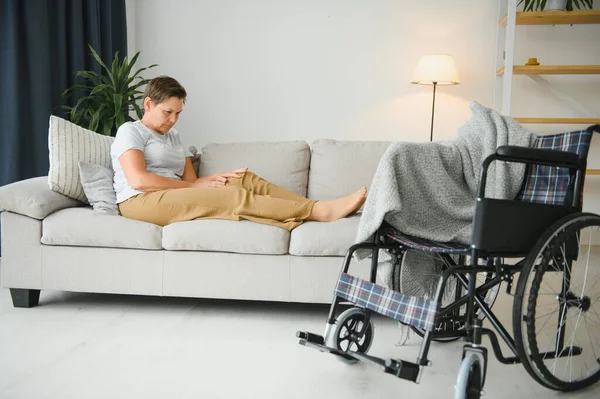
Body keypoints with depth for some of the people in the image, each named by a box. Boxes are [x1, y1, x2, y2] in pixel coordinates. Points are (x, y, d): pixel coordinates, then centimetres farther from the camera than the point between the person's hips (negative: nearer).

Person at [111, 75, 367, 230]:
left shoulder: (173, 137, 24)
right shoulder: (129, 131, 1)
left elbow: (190, 181, 12)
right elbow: (138, 180, -15)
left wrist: (217, 177, -11)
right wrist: (194, 186, -11)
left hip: (173, 199, 7)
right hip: (141, 202, -7)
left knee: (245, 179, -13)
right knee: (233, 196, -24)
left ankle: (318, 209, -23)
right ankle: (321, 211, -30)